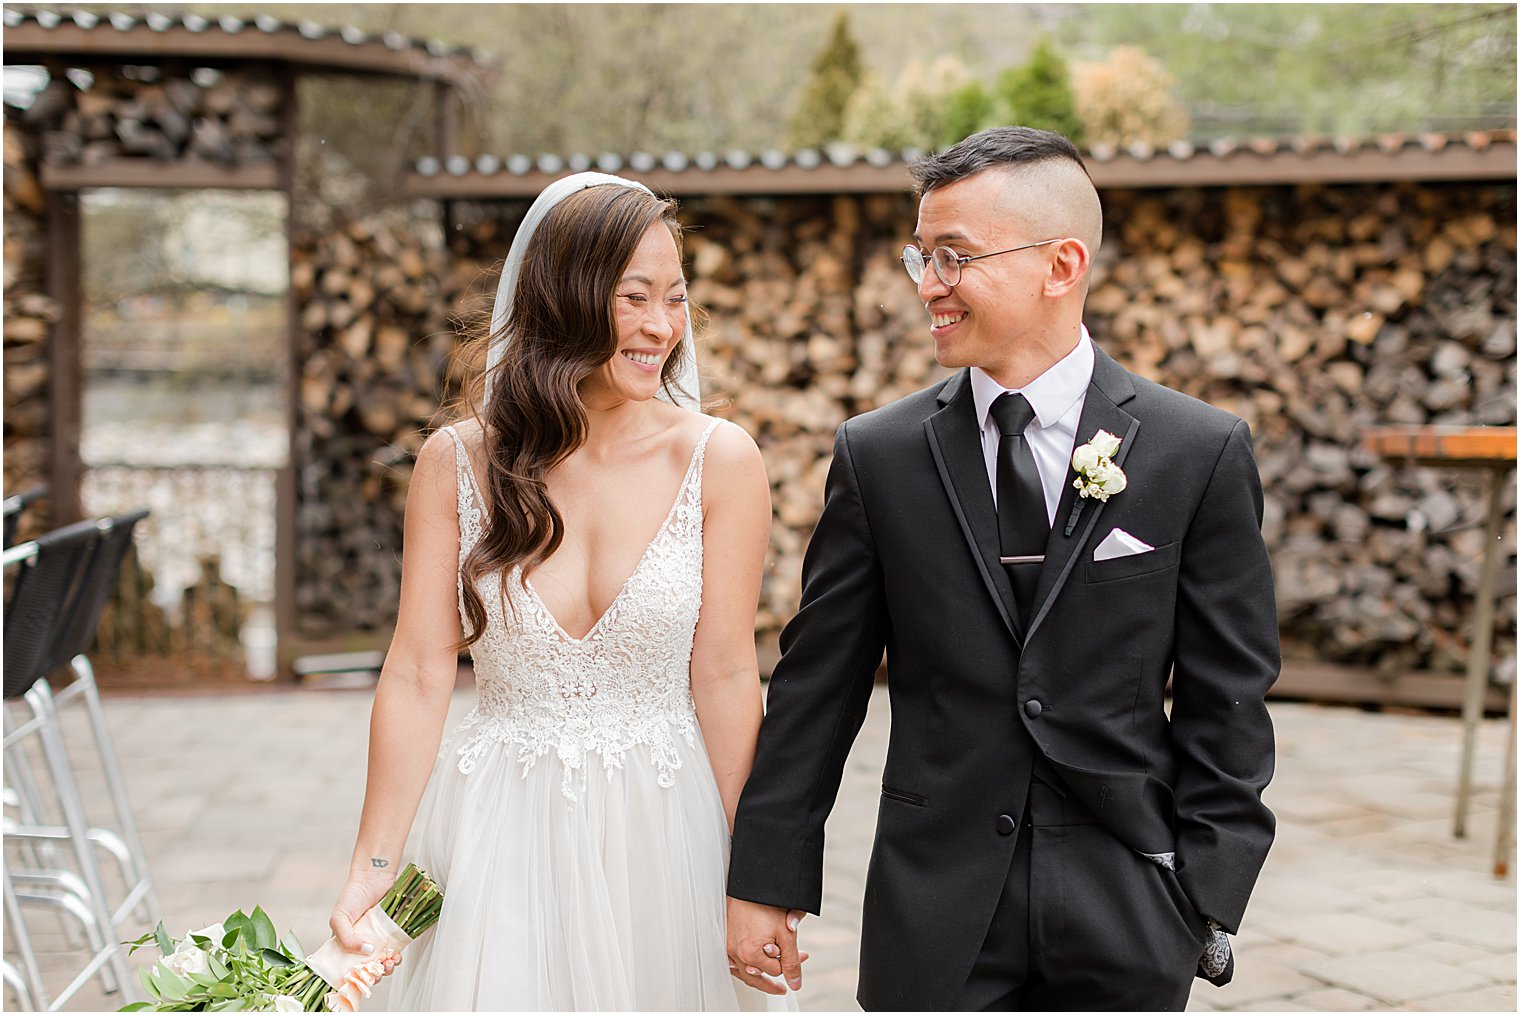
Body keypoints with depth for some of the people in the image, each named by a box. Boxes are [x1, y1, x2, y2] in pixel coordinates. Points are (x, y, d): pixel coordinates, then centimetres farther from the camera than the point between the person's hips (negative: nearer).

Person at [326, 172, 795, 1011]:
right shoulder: (458, 463, -4)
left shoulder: (719, 461, -7)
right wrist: (374, 866, -5)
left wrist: (752, 873, -5)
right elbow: (417, 674, -3)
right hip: (501, 838, 0)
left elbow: (725, 675, -5)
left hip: (660, 836, 0)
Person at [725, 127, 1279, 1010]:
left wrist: (1207, 899, -5)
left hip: (1126, 912, 0)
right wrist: (764, 880, 1)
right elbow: (815, 687, 2)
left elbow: (1226, 699, -2)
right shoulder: (877, 455, 0)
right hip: (935, 916, 1)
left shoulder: (1203, 453, -4)